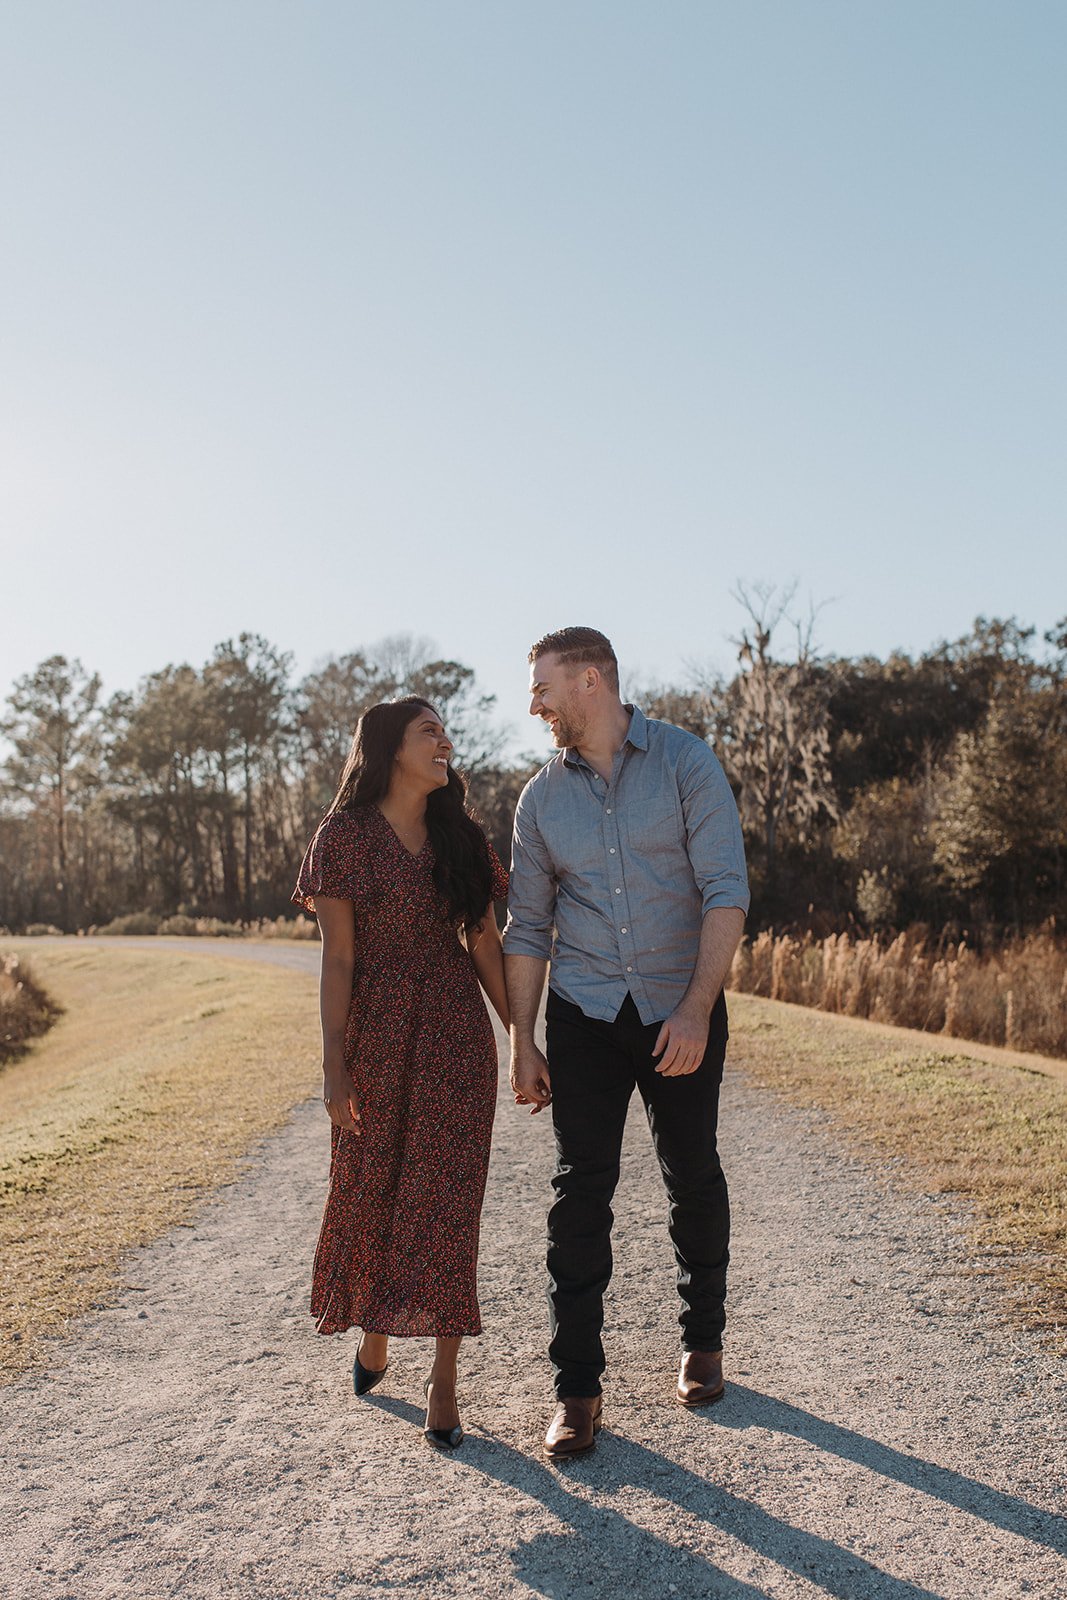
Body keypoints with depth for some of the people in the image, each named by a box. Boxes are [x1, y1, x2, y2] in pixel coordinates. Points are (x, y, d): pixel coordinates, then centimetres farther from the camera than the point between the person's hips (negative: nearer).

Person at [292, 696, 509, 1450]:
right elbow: (338, 959, -6)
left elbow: (486, 942, 8)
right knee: (370, 1190, 10)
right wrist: (334, 1067, -10)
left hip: (456, 1033, 2)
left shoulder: (461, 837, 7)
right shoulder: (346, 836, -4)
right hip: (376, 1032, -2)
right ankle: (375, 1334, 37)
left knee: (447, 1197, 0)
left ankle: (444, 1376, 9)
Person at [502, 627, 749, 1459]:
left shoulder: (686, 762, -7)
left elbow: (726, 891, -13)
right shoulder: (543, 796, 4)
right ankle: (578, 1387, 9)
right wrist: (522, 1045, 4)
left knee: (694, 1180, 12)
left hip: (681, 1013, -2)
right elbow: (528, 927, 8)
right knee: (581, 1191, -2)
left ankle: (703, 1342, 34)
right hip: (584, 1016, 2)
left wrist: (697, 1009, -22)